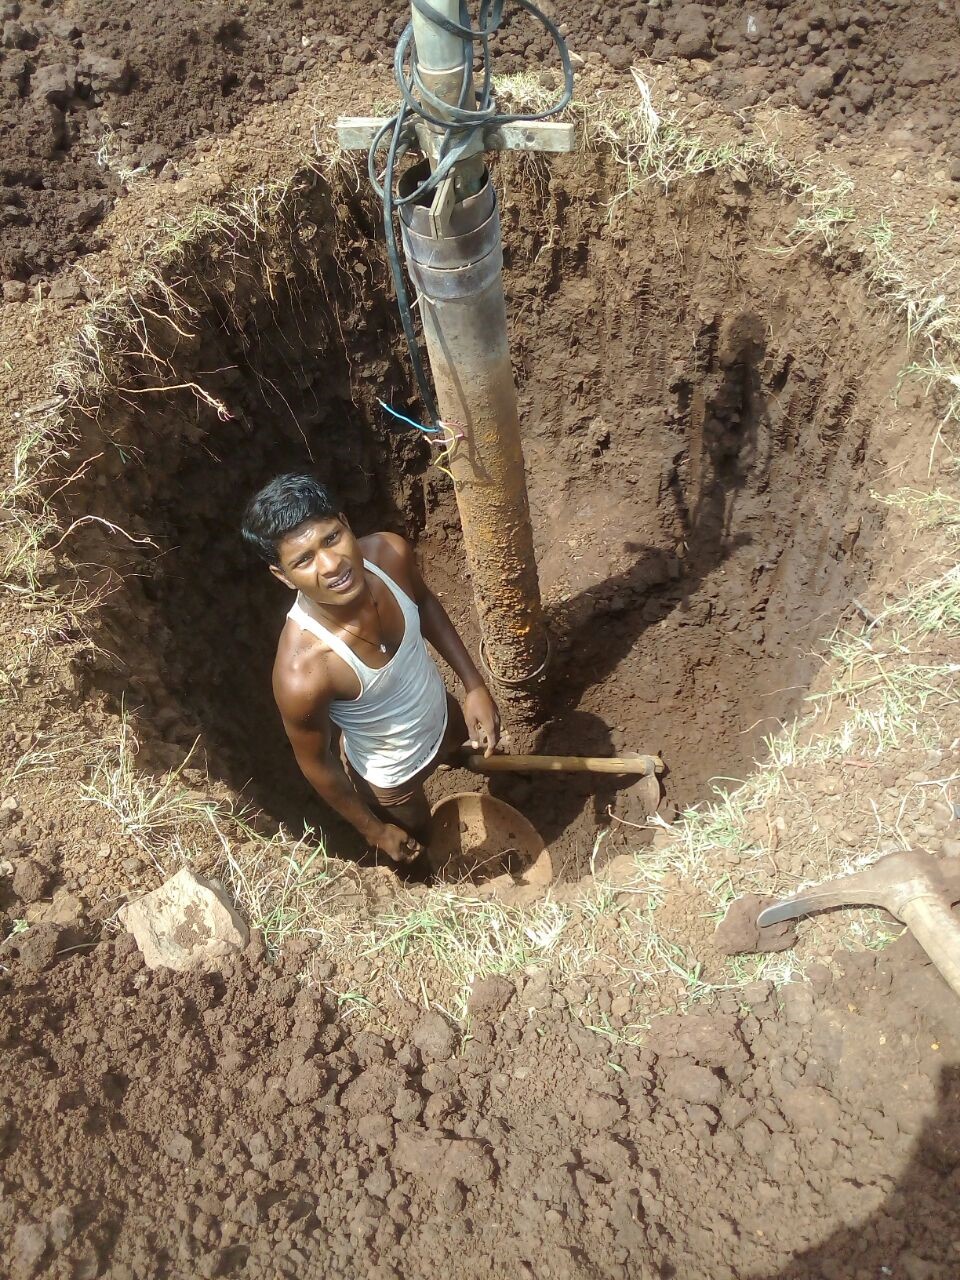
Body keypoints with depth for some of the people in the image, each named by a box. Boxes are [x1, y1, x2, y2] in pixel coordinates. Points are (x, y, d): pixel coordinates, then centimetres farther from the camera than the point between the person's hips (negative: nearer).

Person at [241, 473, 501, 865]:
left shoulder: (391, 552, -31)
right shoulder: (301, 673, -44)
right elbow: (315, 762, -23)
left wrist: (474, 685, -10)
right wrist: (375, 831, -8)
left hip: (442, 714, 4)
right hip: (390, 777, -4)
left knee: (473, 748, 39)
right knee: (417, 840, 29)